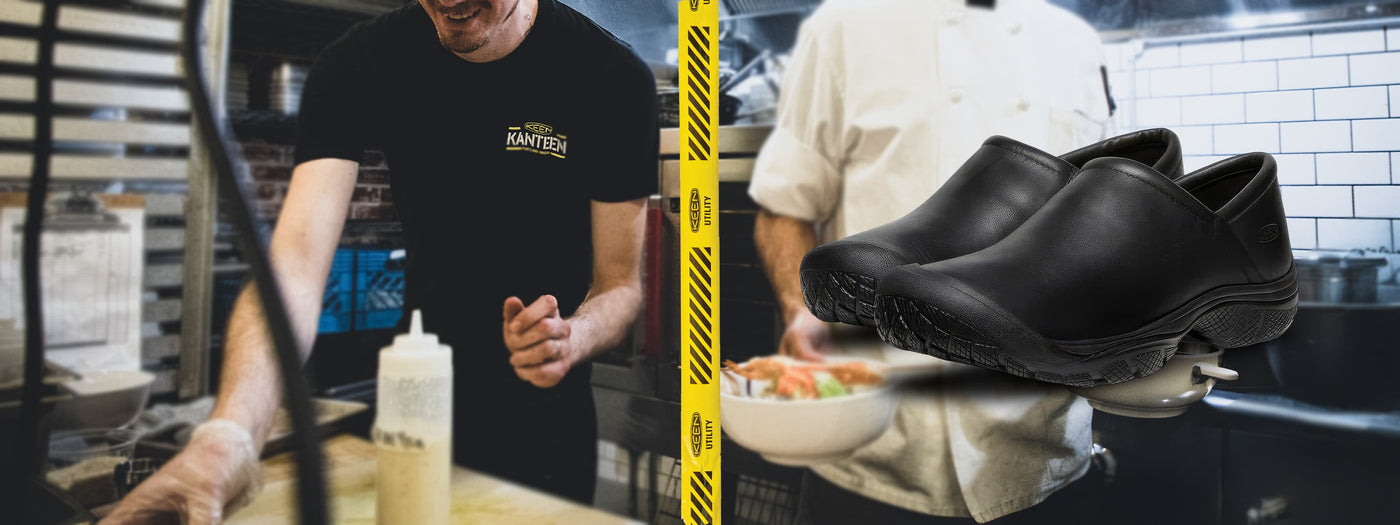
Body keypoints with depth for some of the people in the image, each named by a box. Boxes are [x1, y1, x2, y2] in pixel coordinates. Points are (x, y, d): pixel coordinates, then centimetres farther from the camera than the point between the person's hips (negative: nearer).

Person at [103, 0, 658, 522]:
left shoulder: (615, 78, -18)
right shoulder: (358, 63, -13)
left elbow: (620, 283, -10)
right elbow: (295, 261, -26)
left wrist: (570, 339, -34)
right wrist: (228, 432, -43)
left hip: (549, 412, -1)